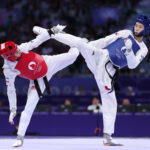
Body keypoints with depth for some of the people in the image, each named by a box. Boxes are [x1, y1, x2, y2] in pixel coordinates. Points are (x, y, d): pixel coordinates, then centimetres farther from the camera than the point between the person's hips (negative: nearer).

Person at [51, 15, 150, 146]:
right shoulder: (125, 33, 9)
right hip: (99, 56, -1)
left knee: (110, 101, -5)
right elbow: (106, 41, 6)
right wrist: (86, 47, -1)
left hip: (107, 72, 1)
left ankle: (107, 137, 0)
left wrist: (129, 49, -22)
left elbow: (132, 65, -5)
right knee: (81, 42, -26)